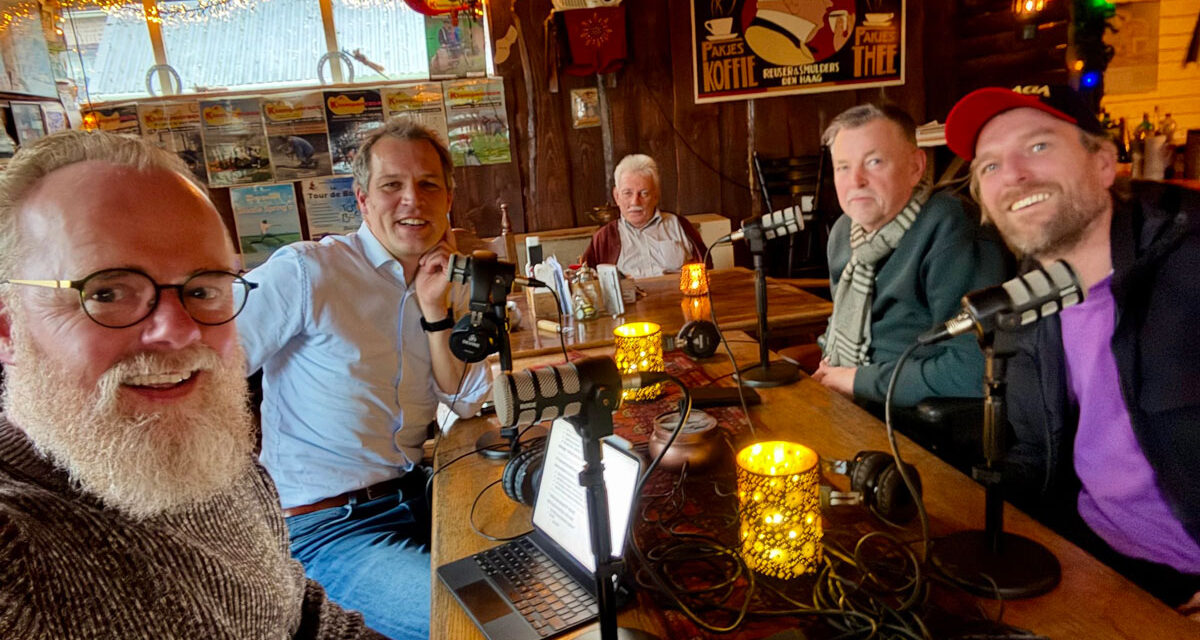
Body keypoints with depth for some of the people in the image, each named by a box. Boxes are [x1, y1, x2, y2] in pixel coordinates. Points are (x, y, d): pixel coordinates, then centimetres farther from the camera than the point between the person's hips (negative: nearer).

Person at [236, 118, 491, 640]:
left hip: (417, 495, 7)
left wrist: (436, 309, -10)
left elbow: (464, 403, 1)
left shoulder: (449, 285, 6)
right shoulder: (305, 271, -14)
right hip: (327, 528, -6)